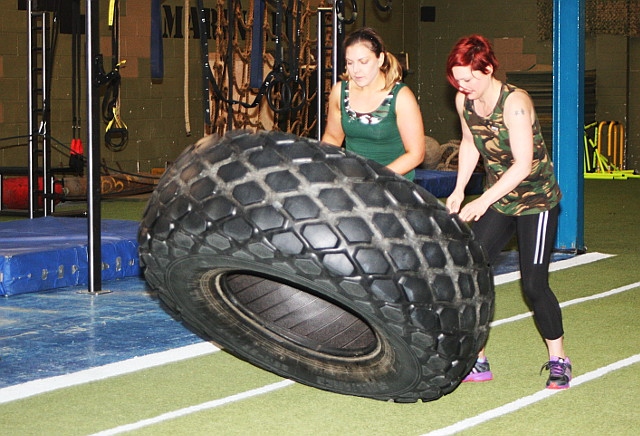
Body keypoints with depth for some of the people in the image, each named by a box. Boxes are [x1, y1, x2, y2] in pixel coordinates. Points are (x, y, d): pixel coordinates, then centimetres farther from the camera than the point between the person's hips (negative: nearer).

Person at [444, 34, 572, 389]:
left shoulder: (514, 103, -25)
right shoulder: (464, 101, -4)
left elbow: (523, 164, -28)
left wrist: (483, 201, -30)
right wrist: (459, 190, 3)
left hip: (536, 200, -6)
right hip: (496, 200, 6)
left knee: (533, 284, -8)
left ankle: (559, 361, 11)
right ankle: (476, 361, 4)